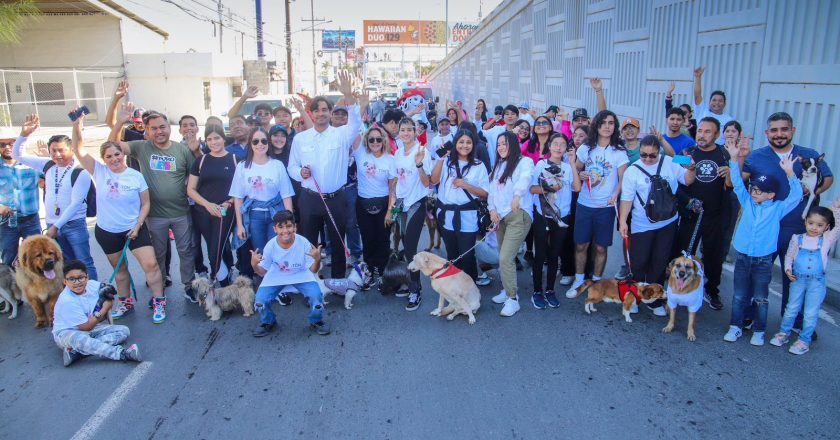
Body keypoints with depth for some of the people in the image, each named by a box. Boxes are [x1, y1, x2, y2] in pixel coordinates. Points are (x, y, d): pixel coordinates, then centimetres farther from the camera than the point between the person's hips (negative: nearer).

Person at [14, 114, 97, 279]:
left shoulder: (80, 173, -13)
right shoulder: (48, 166, 5)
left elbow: (75, 204, -16)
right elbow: (18, 155, 8)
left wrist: (56, 226, -16)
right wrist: (24, 134, -9)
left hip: (74, 225, -6)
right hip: (52, 225, 6)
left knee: (84, 263, -4)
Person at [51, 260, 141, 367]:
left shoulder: (93, 285, -9)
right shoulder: (67, 301, -24)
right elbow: (86, 327, -20)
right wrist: (104, 310, -19)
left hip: (90, 328, 7)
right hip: (65, 333, -7)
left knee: (124, 331, -10)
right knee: (79, 339, -41)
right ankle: (122, 352, -45)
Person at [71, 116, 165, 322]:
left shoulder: (136, 176, -7)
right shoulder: (100, 171, -5)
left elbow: (146, 204, -2)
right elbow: (78, 150, -13)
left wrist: (138, 225, -12)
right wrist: (77, 126, -26)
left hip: (134, 228, -2)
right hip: (106, 231, 2)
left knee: (151, 263, -11)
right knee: (119, 268, 17)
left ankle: (158, 302, 1)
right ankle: (125, 302, 34)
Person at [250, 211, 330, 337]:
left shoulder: (303, 243, -25)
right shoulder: (270, 246, -22)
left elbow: (313, 270, -16)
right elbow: (262, 272, -9)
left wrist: (317, 260, -38)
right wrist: (254, 265, -31)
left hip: (301, 275, -1)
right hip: (276, 277, 1)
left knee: (316, 295, -24)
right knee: (260, 300, -17)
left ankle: (316, 322, 9)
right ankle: (268, 322, 18)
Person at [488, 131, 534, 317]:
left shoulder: (525, 162, -2)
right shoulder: (497, 166, 20)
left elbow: (525, 178, -24)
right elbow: (491, 190, 16)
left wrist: (517, 195, -43)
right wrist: (492, 209, 0)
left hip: (518, 216, -7)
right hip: (500, 217, 7)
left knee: (505, 258, -14)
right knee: (503, 258, 8)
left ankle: (513, 299, -4)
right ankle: (508, 290, 24)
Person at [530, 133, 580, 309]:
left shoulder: (568, 166, 3)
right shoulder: (541, 164, -2)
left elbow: (577, 187, -11)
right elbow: (531, 188, -6)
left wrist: (572, 163, -11)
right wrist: (547, 189, -22)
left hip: (562, 217, 2)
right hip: (542, 216, -2)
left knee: (554, 255, 10)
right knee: (540, 255, 2)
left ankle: (550, 290, 22)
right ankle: (537, 292, 13)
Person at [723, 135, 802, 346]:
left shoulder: (777, 208, -4)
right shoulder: (747, 202, 2)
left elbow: (797, 195, -15)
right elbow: (737, 183, -4)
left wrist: (789, 173, -24)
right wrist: (734, 158, -14)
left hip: (763, 260, -2)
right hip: (743, 257, 2)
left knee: (760, 298, 8)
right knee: (739, 296, 10)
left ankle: (758, 331, 22)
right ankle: (735, 327, 21)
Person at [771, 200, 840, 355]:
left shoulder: (827, 239, -2)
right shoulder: (797, 238, -1)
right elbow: (789, 256, 7)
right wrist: (788, 269, -7)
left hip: (817, 282, -1)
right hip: (798, 279, 1)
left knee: (811, 313, 5)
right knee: (791, 308, 12)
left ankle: (804, 340, 16)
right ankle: (784, 333, 26)